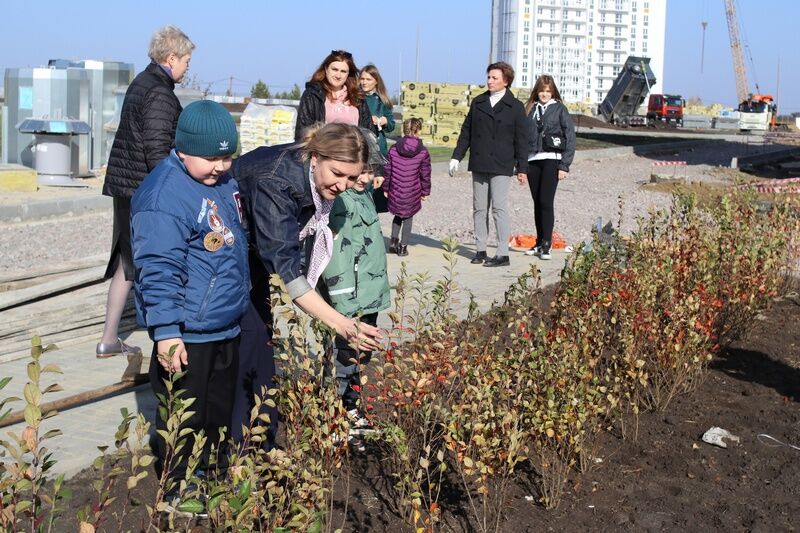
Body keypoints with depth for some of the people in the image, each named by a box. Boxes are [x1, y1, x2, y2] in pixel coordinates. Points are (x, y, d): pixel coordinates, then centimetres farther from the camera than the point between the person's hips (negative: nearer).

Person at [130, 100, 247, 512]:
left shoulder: (223, 181, 6)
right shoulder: (164, 197, -22)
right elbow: (159, 270, -24)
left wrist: (242, 296, 27)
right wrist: (166, 331, -25)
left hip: (226, 326, 9)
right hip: (188, 336, -9)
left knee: (220, 409, 22)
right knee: (185, 416, 5)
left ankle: (216, 473, 39)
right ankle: (178, 491, 21)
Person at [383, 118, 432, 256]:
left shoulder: (393, 149, -3)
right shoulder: (423, 153, -8)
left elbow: (387, 171, 3)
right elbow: (425, 175, -4)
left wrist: (386, 188, 13)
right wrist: (425, 192, 7)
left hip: (395, 192, 2)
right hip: (413, 193, -2)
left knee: (398, 216, 22)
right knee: (408, 218, 10)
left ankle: (394, 240, 10)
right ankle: (403, 246, 12)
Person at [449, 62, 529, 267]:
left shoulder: (515, 107, 0)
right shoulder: (478, 102, 11)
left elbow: (521, 140, 0)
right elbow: (466, 131, 15)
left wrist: (522, 168, -2)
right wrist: (457, 157, 9)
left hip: (501, 166, -5)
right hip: (479, 165, 5)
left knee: (499, 208, -7)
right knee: (479, 209, 8)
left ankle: (503, 254, -3)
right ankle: (480, 249, 16)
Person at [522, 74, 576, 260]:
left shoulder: (560, 109, 2)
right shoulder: (530, 109, 12)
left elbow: (570, 138, -1)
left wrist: (564, 166, -7)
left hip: (551, 159, -4)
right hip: (532, 161, 4)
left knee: (545, 202, -11)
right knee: (537, 203, 8)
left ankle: (546, 245, -10)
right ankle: (539, 243, 15)